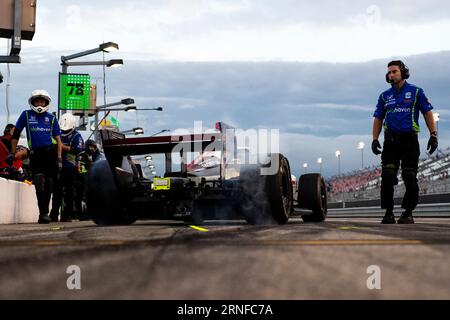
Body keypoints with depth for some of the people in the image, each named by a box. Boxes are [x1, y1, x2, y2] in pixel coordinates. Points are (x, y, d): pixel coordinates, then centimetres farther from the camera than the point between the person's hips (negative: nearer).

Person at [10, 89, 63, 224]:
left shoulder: (51, 117, 11)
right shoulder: (26, 115, 9)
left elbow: (58, 139, 9)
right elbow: (16, 134, 12)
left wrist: (59, 158, 0)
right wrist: (12, 154, 7)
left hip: (51, 152, 1)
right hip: (35, 154, -1)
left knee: (48, 184, 3)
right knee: (39, 183, -14)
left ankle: (45, 213, 13)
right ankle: (43, 213, -16)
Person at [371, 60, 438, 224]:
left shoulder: (416, 92, 6)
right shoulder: (385, 96, 15)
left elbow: (428, 113, 4)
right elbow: (378, 119, 16)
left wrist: (433, 135, -5)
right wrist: (375, 139, 3)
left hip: (410, 140, -2)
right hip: (390, 141, 2)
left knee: (410, 178, -2)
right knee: (387, 178, -8)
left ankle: (408, 212, 6)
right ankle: (388, 213, -4)